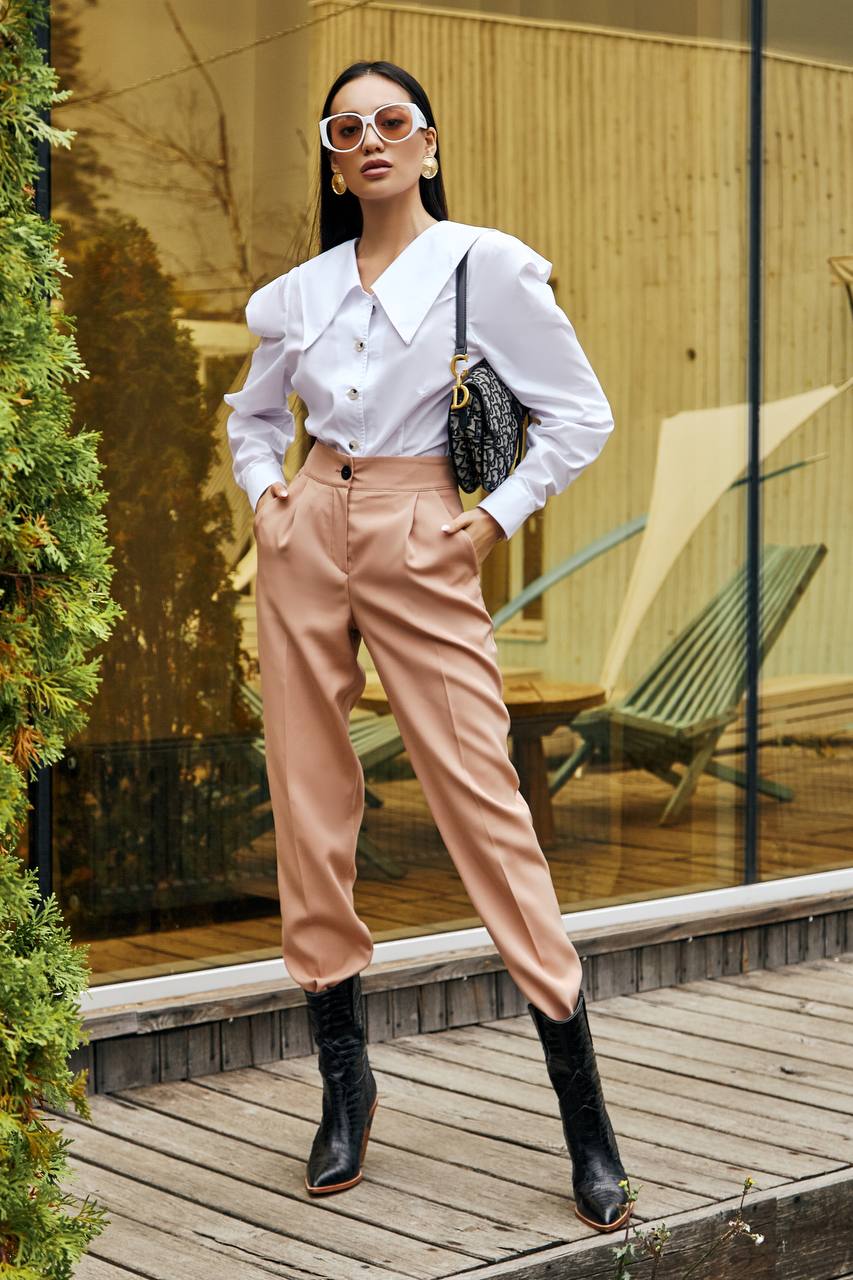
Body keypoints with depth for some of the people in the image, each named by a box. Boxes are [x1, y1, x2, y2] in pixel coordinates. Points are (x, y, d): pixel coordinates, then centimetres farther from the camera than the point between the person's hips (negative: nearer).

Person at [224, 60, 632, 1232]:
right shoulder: (303, 290, 11)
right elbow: (252, 415, 27)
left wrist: (495, 521, -5)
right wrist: (265, 495, 8)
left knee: (483, 798, -8)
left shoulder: (486, 267, -2)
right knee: (308, 805, 3)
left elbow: (581, 417, 0)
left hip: (421, 546, -5)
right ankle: (345, 1084, 16)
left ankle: (587, 1122, -2)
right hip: (306, 536, 5)